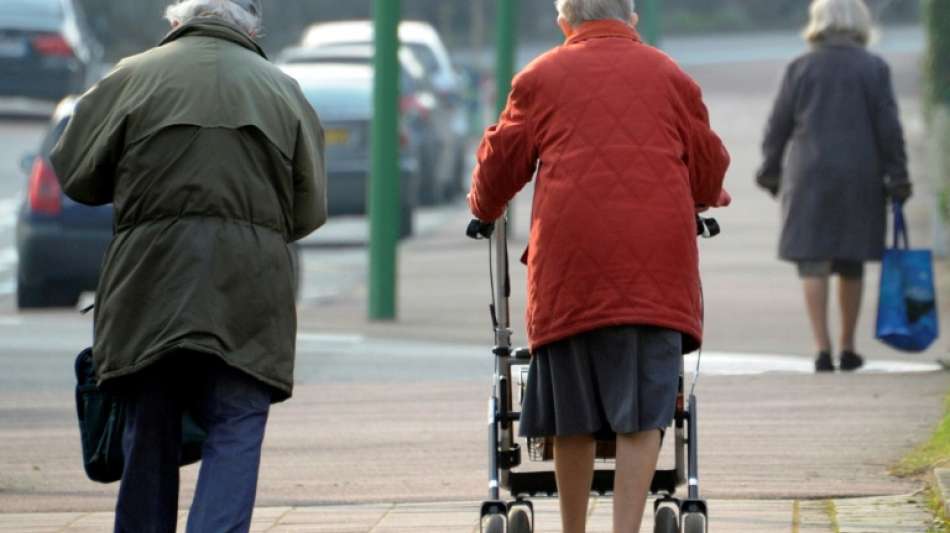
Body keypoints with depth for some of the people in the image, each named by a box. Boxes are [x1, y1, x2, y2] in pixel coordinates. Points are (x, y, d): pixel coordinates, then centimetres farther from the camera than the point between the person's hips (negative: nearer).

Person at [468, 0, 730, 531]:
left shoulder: (540, 77, 11)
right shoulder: (670, 76, 13)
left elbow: (500, 164, 17)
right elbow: (710, 171, 20)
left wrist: (484, 208, 38)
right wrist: (707, 199, 44)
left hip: (570, 256, 0)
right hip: (656, 262, 0)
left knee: (573, 415, 8)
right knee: (642, 415, -2)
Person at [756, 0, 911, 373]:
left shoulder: (800, 69, -1)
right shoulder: (874, 69, 0)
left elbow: (778, 127, 2)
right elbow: (889, 128, -3)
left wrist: (771, 172, 14)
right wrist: (897, 178, 3)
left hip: (809, 175, -1)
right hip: (860, 175, 1)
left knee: (813, 264, -1)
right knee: (852, 264, 13)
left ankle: (822, 348, -13)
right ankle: (848, 348, 18)